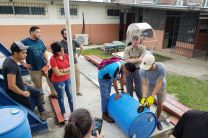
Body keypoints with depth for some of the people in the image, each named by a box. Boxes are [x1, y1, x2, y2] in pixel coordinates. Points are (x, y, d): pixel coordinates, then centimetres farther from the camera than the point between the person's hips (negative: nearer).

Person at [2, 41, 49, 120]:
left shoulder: (10, 59, -1)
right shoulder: (11, 65, -32)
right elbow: (11, 86, -32)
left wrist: (23, 83, 13)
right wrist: (23, 93, -19)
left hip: (21, 86, 10)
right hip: (16, 92, -10)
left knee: (37, 92, 20)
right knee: (29, 108, 5)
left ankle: (42, 111, 33)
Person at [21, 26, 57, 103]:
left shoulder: (40, 41, 6)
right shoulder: (25, 42, -10)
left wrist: (47, 62, 5)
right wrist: (23, 64, -7)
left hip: (44, 66, 4)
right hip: (34, 69, -4)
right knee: (38, 85, 10)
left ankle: (54, 93, 28)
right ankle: (41, 98, 30)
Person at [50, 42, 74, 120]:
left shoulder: (65, 56, -2)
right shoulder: (53, 59, -20)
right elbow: (58, 73, -22)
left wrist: (63, 70, -18)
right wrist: (67, 71, -11)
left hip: (67, 79, 5)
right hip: (58, 82, -5)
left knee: (70, 96, 15)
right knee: (61, 97, 14)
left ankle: (73, 111, 34)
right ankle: (64, 113, 35)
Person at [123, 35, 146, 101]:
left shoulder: (142, 48, -8)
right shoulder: (127, 49, -9)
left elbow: (141, 60, -18)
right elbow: (126, 61, -16)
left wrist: (131, 60, -19)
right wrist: (137, 60, -19)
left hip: (137, 69, 0)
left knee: (138, 87, 7)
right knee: (129, 87, 14)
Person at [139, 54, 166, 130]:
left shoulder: (161, 68, -37)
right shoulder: (142, 70, -31)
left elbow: (159, 84, -33)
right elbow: (144, 84, -26)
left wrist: (152, 97, -36)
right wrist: (144, 97, -36)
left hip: (161, 86, -1)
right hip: (150, 85, 1)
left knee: (160, 104, 4)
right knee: (147, 103, -3)